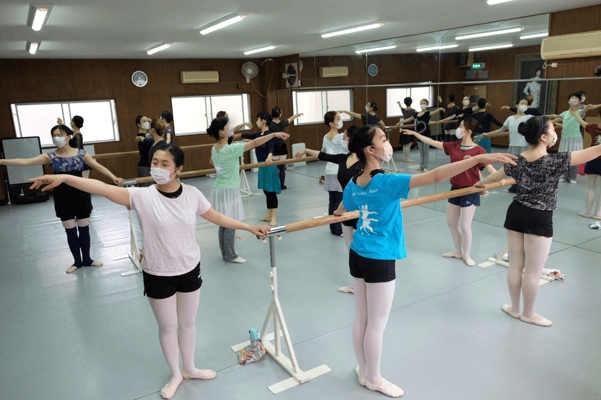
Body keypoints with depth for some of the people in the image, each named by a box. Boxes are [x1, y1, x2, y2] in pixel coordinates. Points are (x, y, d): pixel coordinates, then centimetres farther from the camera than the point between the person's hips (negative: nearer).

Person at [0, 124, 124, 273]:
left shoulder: (81, 154, -4)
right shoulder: (50, 156, -3)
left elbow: (99, 167, -7)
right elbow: (25, 162, -10)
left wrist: (114, 178, -22)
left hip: (81, 195, -1)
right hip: (62, 197, 1)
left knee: (84, 228, 8)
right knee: (70, 230, 8)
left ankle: (87, 259, 24)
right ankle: (77, 261, 23)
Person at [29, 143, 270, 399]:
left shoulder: (192, 194, -10)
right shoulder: (143, 197, -18)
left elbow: (217, 218, 2)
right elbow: (103, 188, -30)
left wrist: (251, 227, 4)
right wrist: (63, 178, -42)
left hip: (190, 270, 2)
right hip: (158, 276, -2)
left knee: (188, 323, 20)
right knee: (167, 327, 16)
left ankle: (189, 369, 47)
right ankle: (176, 375, 43)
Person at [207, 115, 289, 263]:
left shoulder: (214, 149, 5)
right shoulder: (230, 149, -20)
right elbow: (254, 143, -24)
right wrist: (274, 134, -24)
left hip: (218, 188, 8)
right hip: (229, 190, -8)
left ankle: (225, 252, 24)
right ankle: (230, 256, 11)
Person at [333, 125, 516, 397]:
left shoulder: (352, 186, 1)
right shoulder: (386, 182, -22)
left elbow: (340, 211, 20)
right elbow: (435, 176, -27)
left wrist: (338, 214, 44)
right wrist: (480, 158, -24)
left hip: (357, 255, 8)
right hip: (379, 261, -8)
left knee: (361, 319, 20)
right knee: (377, 324, 10)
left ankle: (363, 371, 37)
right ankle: (373, 379, 29)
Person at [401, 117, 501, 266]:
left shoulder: (478, 150, -15)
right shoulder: (453, 146, 3)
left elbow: (490, 168, -22)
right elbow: (432, 142, 8)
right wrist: (414, 133, 10)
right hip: (455, 189, 7)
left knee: (465, 226, -1)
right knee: (451, 222, 15)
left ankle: (466, 255, 22)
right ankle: (458, 251, 35)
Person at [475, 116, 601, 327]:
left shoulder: (517, 161, 1)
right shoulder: (554, 161, -17)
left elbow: (495, 176, 18)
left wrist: (480, 183, 38)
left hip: (516, 213, 6)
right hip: (539, 219, -6)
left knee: (515, 266, 16)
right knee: (533, 272, 9)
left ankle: (515, 308, 33)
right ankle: (528, 314, 25)